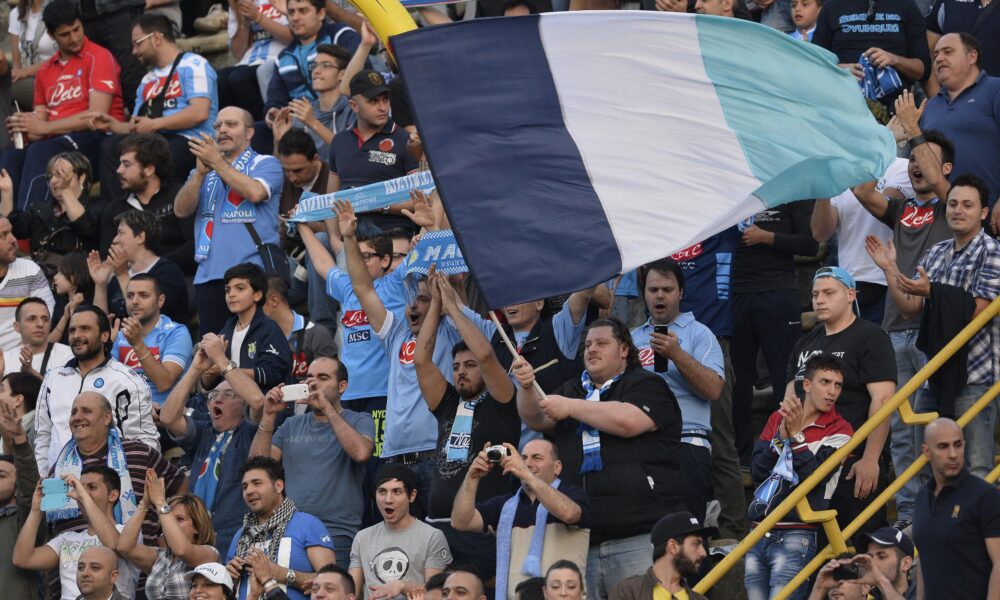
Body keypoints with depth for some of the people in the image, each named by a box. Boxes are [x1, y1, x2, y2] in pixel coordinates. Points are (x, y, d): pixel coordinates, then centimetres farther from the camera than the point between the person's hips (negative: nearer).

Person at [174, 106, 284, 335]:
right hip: (209, 274, 5)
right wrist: (200, 173, -8)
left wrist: (217, 162, -10)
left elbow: (255, 192, -14)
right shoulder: (203, 171, 23)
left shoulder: (265, 164, 8)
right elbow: (181, 210, 8)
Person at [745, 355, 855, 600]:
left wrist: (796, 435, -16)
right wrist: (782, 435, -8)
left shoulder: (839, 431, -1)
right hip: (758, 534, 6)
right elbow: (757, 472, 4)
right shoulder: (777, 419, 13)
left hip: (795, 536, -6)